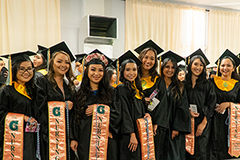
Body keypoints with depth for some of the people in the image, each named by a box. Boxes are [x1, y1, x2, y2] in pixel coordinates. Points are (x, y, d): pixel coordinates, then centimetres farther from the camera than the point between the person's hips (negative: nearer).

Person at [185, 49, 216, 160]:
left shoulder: (207, 85, 3)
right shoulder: (183, 83, 4)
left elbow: (211, 106, -1)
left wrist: (203, 123, -9)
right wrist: (188, 111, -13)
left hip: (203, 123, -1)